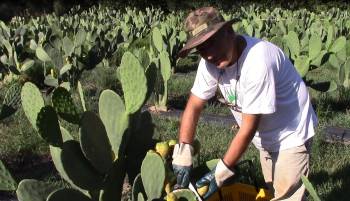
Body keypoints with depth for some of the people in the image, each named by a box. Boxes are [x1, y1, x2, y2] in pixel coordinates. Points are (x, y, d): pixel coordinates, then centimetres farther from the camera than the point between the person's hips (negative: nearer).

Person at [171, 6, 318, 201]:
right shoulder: (211, 62, -13)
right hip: (266, 139, 7)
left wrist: (222, 172, -24)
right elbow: (194, 106, -6)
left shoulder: (257, 61, -35)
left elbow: (249, 127, -29)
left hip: (291, 136, -7)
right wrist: (183, 153, -16)